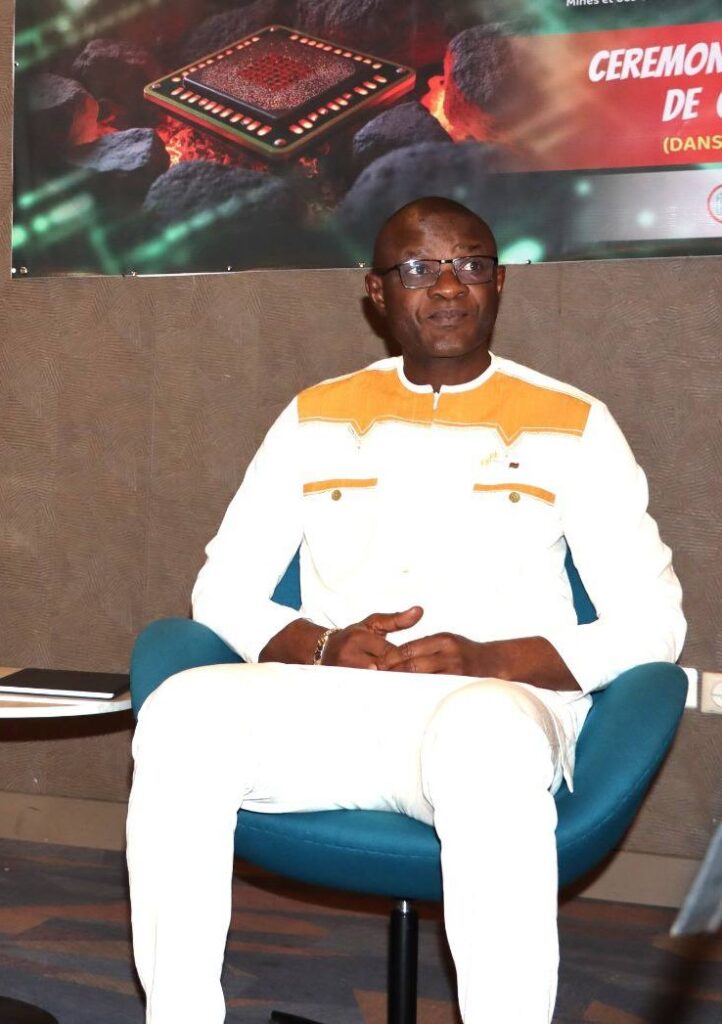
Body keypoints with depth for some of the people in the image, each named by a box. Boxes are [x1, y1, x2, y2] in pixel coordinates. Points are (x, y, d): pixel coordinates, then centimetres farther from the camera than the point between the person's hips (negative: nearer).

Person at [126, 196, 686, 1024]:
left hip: (499, 704, -2)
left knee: (482, 737, -39)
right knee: (181, 712, -28)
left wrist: (490, 660, -12)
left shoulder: (572, 426, 9)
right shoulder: (315, 418, 16)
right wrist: (321, 646, -8)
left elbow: (652, 623, 5)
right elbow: (222, 591, 14)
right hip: (327, 704, 3)